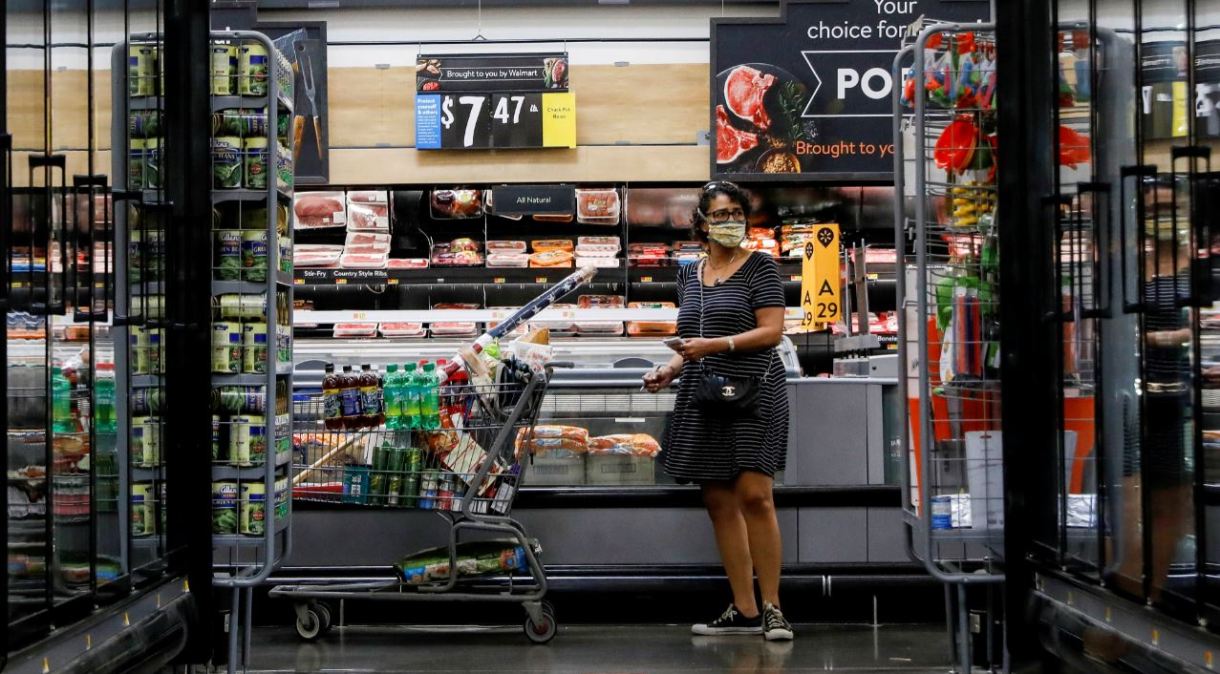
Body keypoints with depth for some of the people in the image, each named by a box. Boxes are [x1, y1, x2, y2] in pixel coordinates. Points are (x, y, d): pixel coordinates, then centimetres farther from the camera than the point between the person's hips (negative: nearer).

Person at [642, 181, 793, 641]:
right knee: (718, 502, 4)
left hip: (752, 390, -6)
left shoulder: (759, 267, 0)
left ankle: (771, 607, -6)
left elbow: (772, 331, -9)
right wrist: (669, 369, 9)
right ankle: (744, 611, 9)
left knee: (754, 495, -14)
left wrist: (715, 345, -17)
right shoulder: (689, 275, 18)